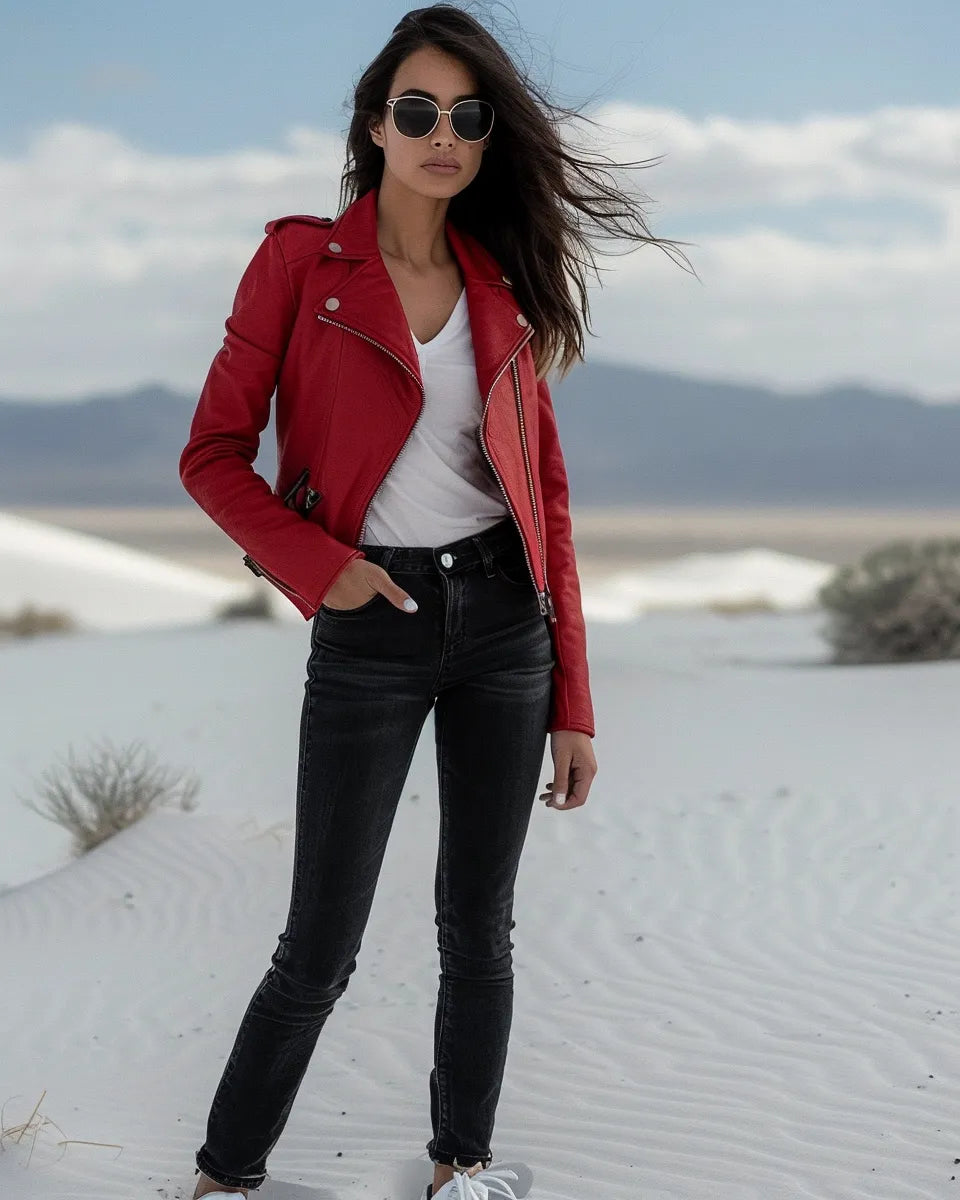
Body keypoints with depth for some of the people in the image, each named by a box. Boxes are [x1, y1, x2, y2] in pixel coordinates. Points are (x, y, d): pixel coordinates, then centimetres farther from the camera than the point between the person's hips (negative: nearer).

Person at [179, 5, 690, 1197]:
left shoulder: (505, 286, 7)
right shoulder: (300, 259, -3)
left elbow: (544, 494, 8)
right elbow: (213, 455, -2)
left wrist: (572, 701, 5)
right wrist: (314, 564, -17)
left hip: (503, 620, 3)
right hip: (371, 632, -3)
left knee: (480, 922, 9)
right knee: (321, 947, 0)